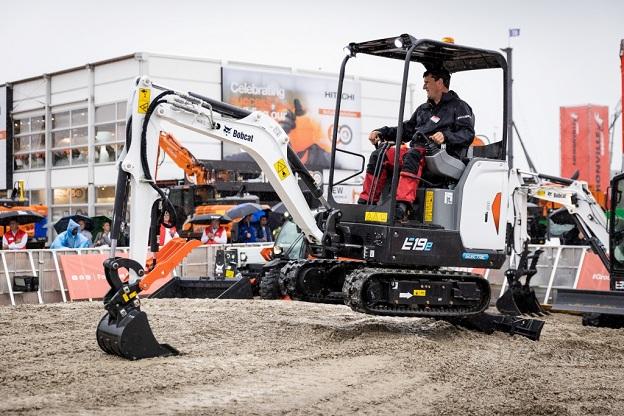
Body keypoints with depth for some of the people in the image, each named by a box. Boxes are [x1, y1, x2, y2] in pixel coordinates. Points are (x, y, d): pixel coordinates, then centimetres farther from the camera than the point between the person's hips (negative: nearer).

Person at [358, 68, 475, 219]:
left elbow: (468, 134, -7)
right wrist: (382, 133, 17)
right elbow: (407, 129, 31)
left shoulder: (459, 107, 8)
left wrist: (446, 136, -25)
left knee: (412, 155, -39)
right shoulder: (423, 109, 32)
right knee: (378, 155, -10)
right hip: (418, 150, 8)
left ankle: (402, 205, -52)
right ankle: (365, 203, -17)